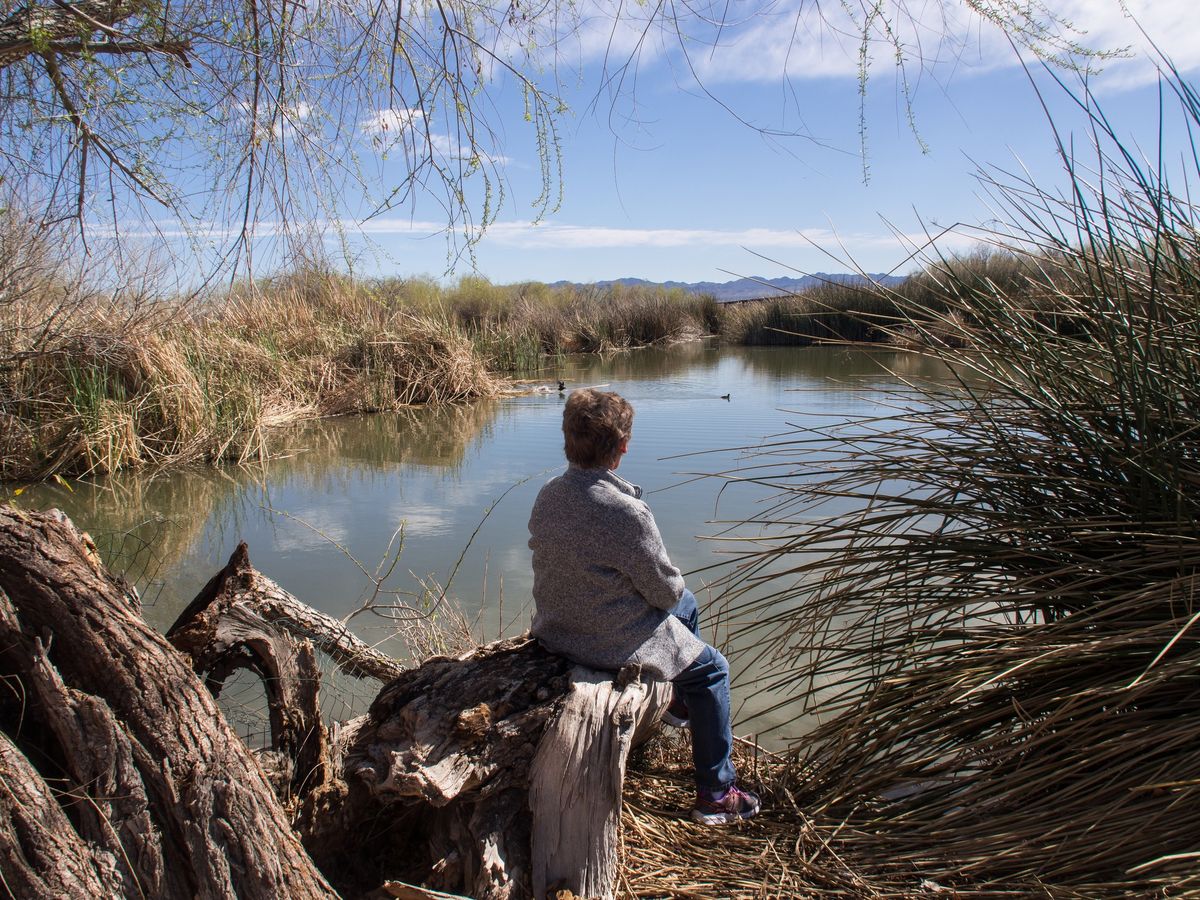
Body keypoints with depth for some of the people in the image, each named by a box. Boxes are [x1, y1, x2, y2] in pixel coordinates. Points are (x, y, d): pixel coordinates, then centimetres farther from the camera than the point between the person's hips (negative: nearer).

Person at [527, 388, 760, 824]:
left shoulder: (547, 494, -7)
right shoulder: (626, 512, -31)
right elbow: (665, 590, -20)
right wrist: (676, 585, 6)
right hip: (611, 643, -8)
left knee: (688, 605, 30)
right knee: (712, 670, 15)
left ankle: (683, 703, 54)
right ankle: (716, 794, 26)